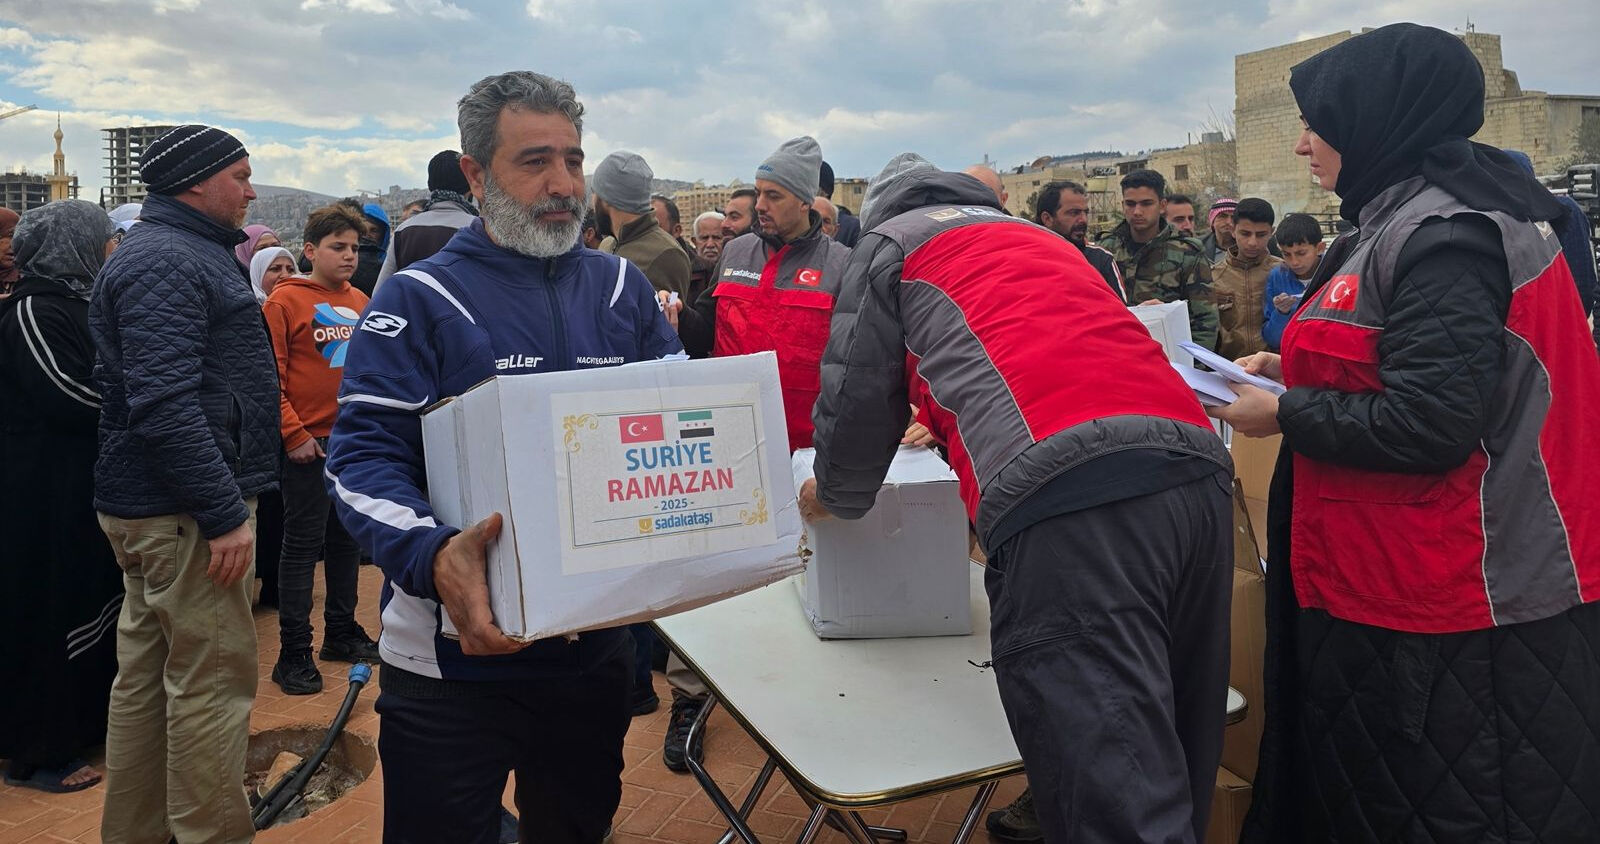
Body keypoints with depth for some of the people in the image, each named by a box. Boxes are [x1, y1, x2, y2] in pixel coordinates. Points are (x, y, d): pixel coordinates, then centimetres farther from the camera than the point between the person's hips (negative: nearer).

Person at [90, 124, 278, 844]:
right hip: (184, 512, -11)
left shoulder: (184, 253, 18)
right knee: (213, 679, -4)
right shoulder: (165, 261, -16)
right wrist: (224, 513, -26)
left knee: (148, 674, 17)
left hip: (154, 507, 11)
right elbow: (164, 402, -25)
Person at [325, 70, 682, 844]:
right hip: (455, 653, -4)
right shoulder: (418, 300, -7)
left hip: (596, 642, 4)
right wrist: (433, 557, -33)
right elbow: (362, 459, -13)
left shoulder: (622, 290, 6)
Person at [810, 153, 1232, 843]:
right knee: (1169, 777, 20)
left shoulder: (889, 245, 20)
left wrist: (835, 496, 37)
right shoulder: (1038, 238, 38)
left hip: (1064, 502, -7)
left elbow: (856, 396, 17)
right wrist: (950, 424, 63)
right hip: (1197, 475, 8)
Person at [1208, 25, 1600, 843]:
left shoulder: (1443, 234, -20)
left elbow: (1428, 424, -26)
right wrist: (1295, 370, 9)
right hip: (1415, 588, 10)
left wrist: (1282, 415, -15)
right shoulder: (1421, 217, 11)